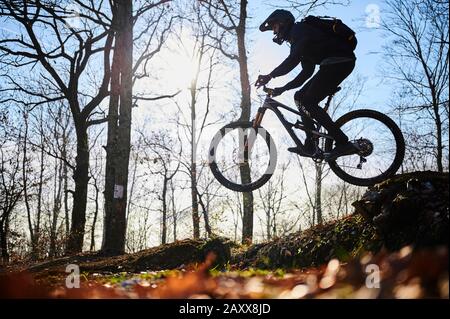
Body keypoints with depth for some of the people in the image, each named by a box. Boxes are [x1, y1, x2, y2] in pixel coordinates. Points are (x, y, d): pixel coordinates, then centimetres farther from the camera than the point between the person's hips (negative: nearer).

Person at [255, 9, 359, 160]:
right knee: (300, 97, 10)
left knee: (308, 102, -13)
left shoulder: (299, 29, -4)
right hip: (337, 63, 10)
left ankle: (343, 143, -14)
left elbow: (293, 59, -22)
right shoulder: (299, 37, 26)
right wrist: (283, 89, 18)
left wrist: (270, 76, -26)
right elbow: (307, 72, 22)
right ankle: (310, 145, 6)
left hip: (339, 61, -10)